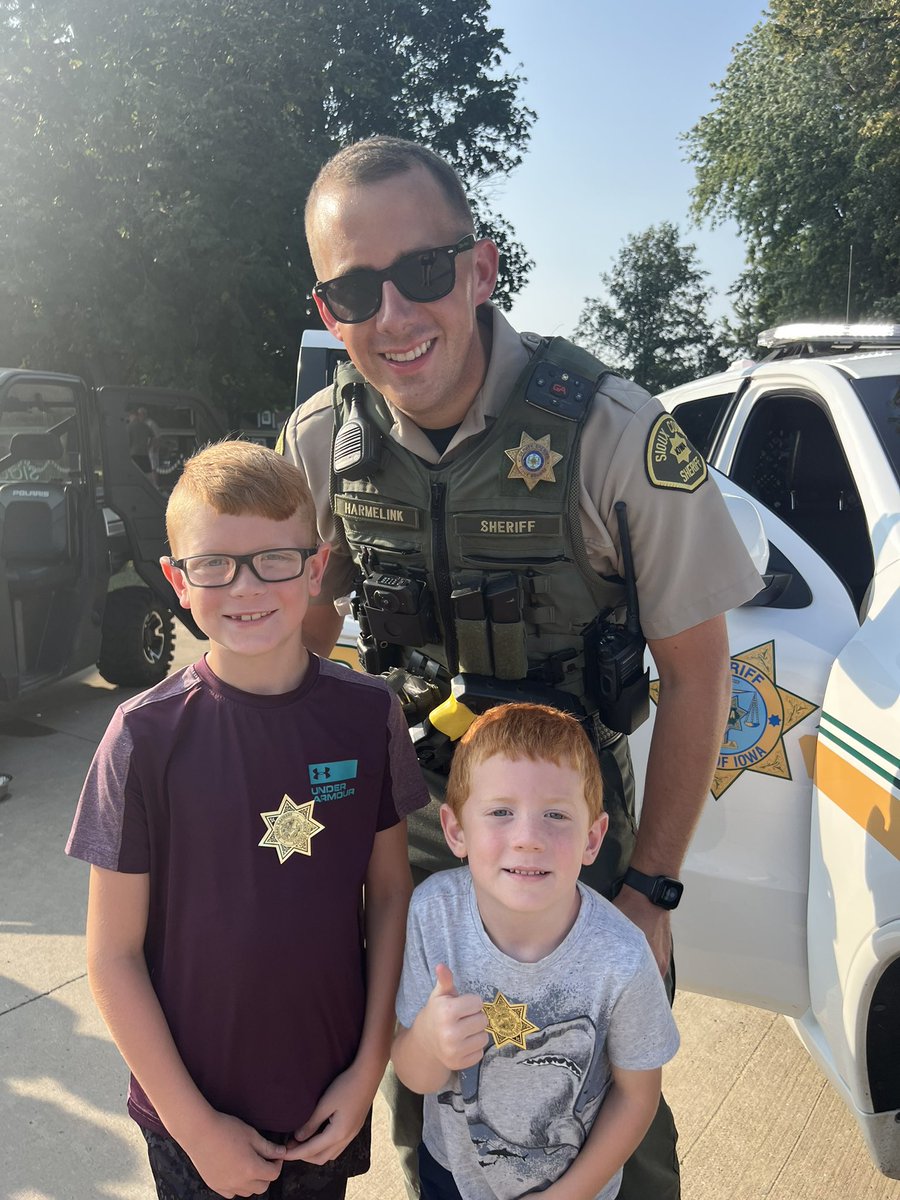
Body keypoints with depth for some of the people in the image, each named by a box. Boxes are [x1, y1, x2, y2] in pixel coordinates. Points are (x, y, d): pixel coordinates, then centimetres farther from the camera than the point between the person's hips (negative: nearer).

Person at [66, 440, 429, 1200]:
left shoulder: (367, 714, -11)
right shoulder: (149, 734, -17)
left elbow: (389, 891, -1)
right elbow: (114, 954, -10)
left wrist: (369, 1068, -2)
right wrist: (193, 1124, -8)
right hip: (196, 1117, -1)